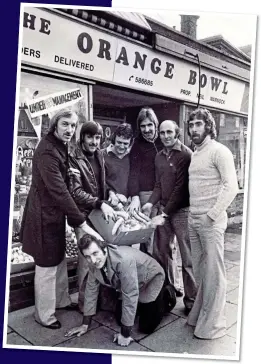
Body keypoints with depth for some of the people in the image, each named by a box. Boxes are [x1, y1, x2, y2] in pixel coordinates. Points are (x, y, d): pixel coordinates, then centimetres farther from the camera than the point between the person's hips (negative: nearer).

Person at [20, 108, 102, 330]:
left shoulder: (60, 146, 7)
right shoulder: (47, 151, -25)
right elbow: (59, 191, -30)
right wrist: (81, 223, -29)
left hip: (55, 212, 9)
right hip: (44, 215, -9)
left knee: (60, 259, 21)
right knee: (47, 265, 5)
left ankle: (62, 300, 40)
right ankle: (44, 315, 23)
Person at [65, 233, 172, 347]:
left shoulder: (123, 260, -42)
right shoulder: (94, 263, -19)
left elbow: (130, 296, -37)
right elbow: (91, 290, -6)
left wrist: (125, 335, -28)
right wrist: (85, 325, -2)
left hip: (151, 279, -6)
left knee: (146, 327, -9)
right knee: (120, 319, 7)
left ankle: (165, 297, 14)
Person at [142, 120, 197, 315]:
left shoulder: (186, 154, -11)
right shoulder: (159, 156, 12)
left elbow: (181, 187, -15)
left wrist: (166, 211, -14)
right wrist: (151, 203, -2)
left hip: (181, 210, -7)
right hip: (164, 210, 7)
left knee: (187, 257, 0)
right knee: (160, 252, 12)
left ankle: (191, 299, 13)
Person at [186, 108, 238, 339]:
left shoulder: (219, 151, -7)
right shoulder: (195, 154, 16)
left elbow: (231, 187, -14)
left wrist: (212, 215, -16)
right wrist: (193, 215, 7)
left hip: (211, 221, -7)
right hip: (193, 220, 7)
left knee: (213, 272, 1)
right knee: (199, 271, 14)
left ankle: (212, 324, 13)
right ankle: (199, 315, 27)